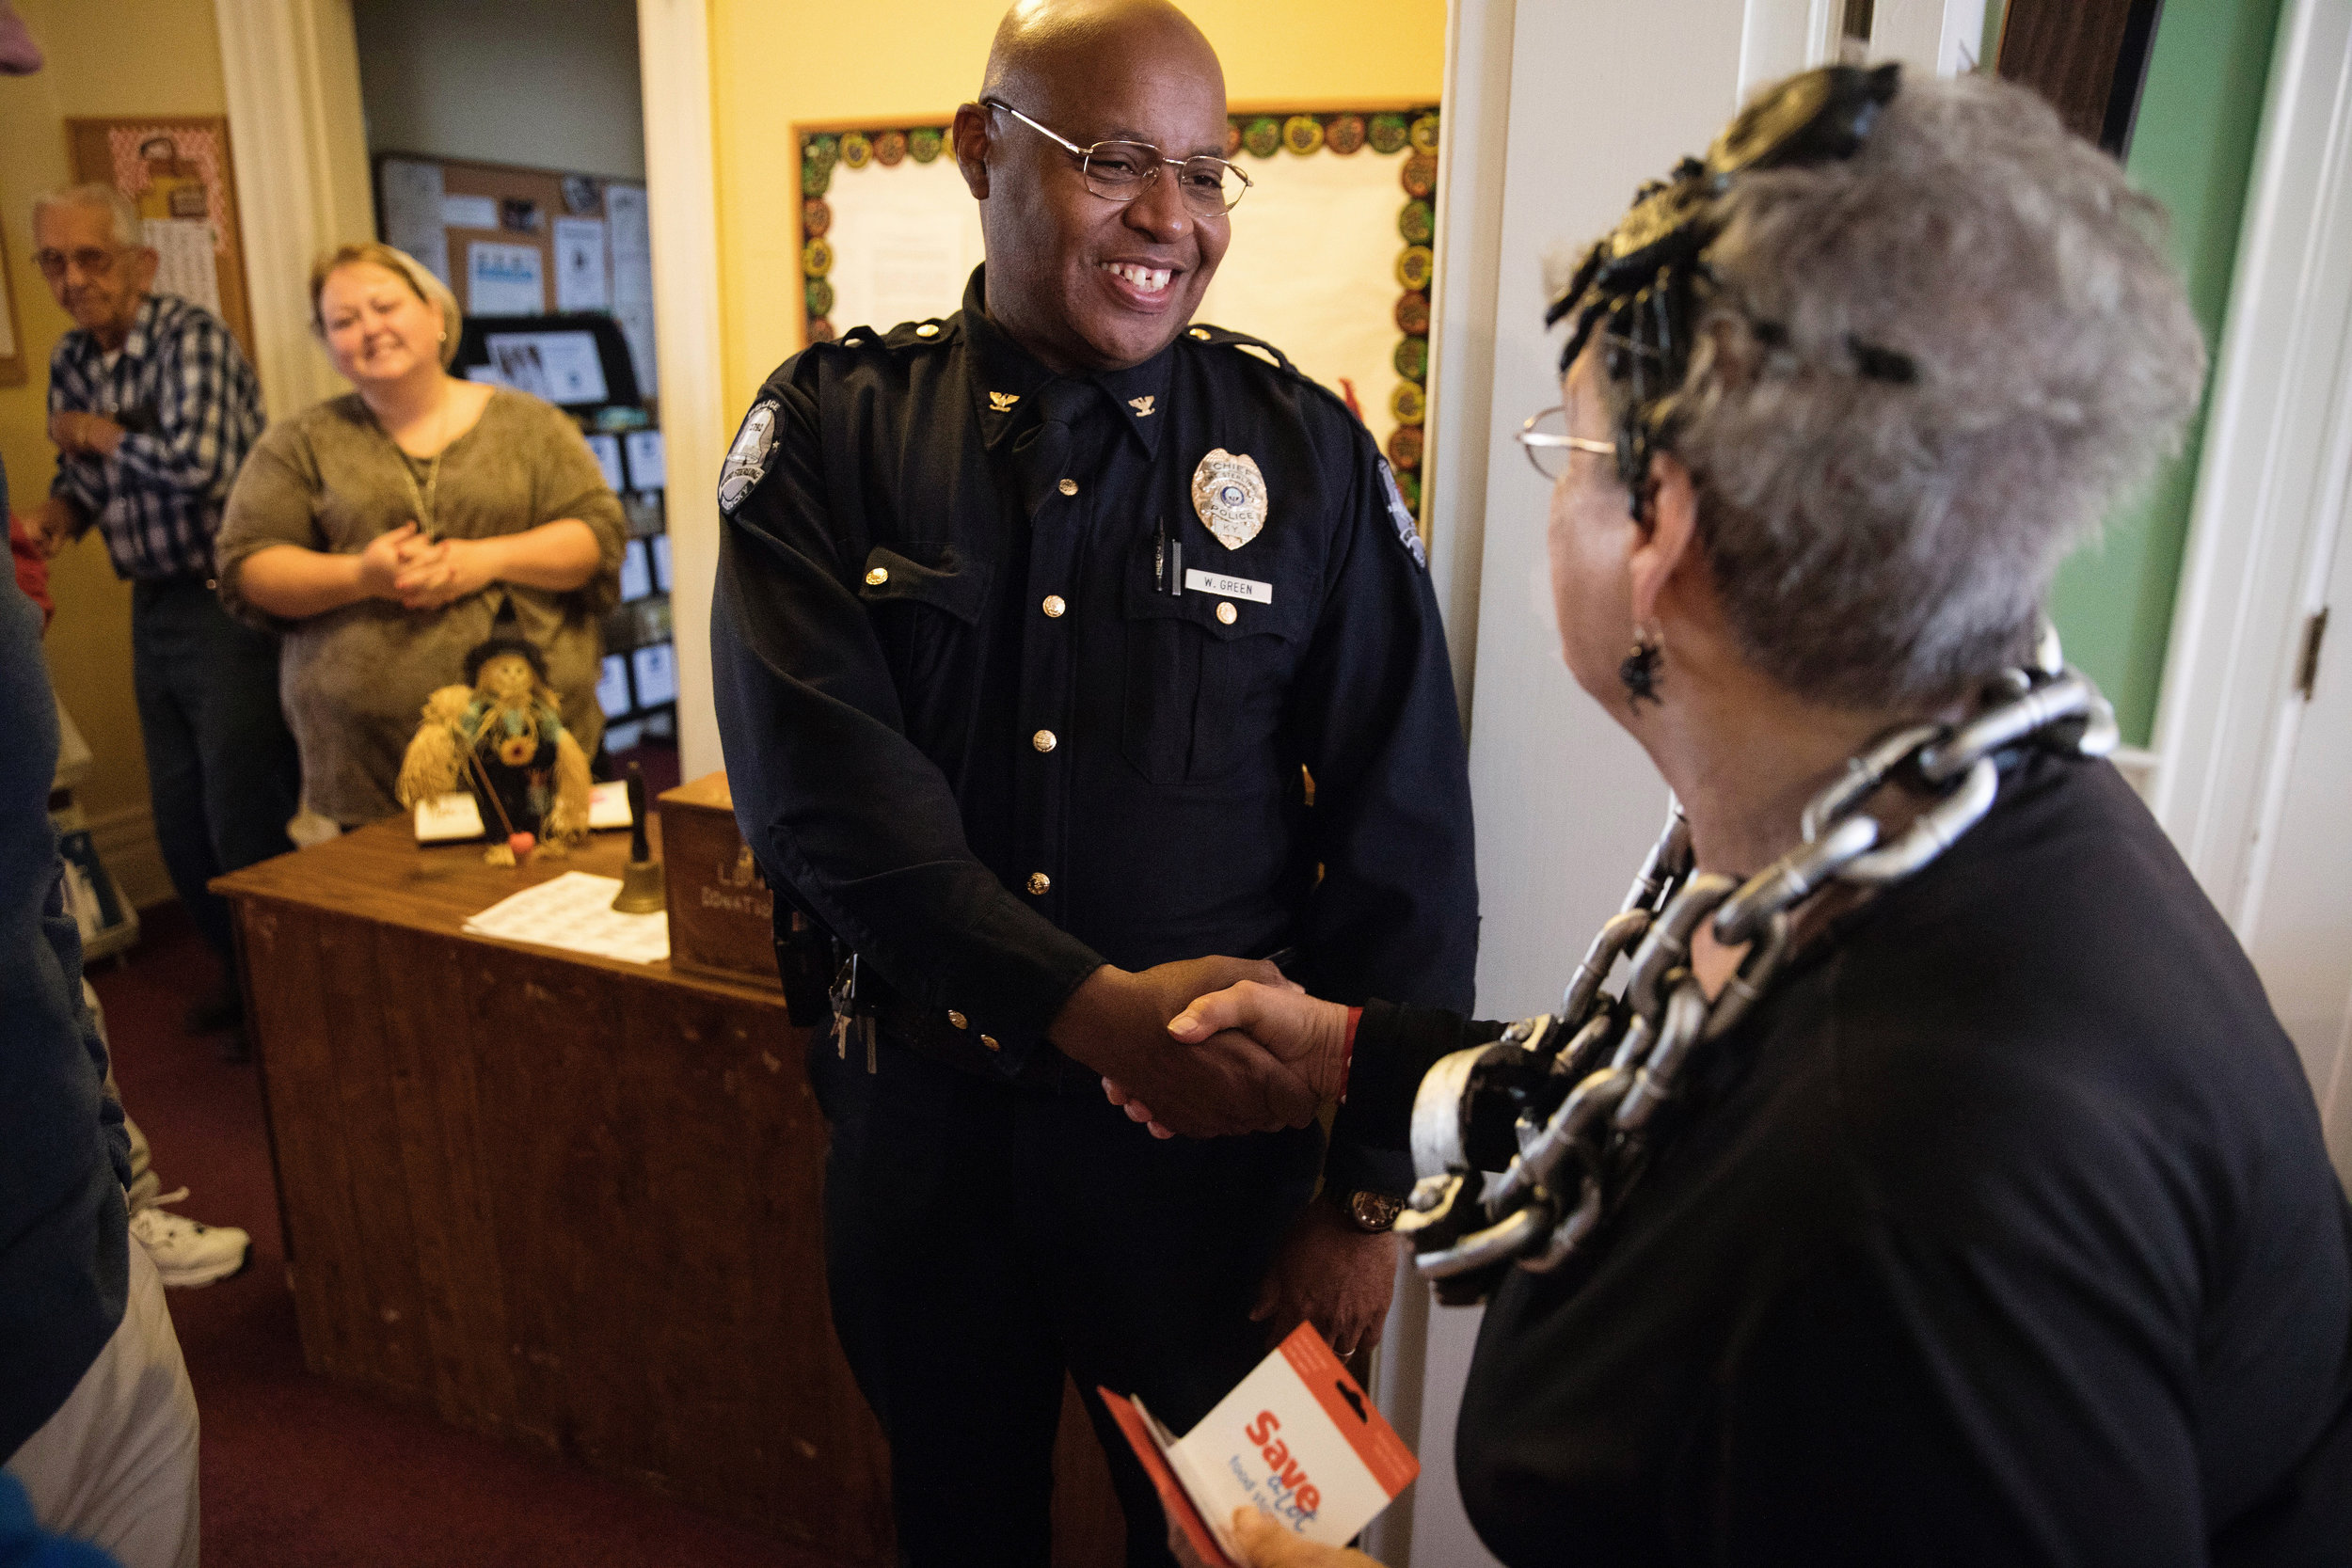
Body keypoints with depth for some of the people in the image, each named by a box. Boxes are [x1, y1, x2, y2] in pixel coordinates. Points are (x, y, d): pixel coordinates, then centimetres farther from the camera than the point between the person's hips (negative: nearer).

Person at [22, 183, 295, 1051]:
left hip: (230, 604, -8)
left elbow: (196, 458, -27)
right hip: (155, 607, 8)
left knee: (246, 818, -2)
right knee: (181, 822, 15)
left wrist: (93, 430, -11)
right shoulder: (72, 360, 9)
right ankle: (241, 976, 31)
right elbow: (85, 478, 20)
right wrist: (52, 515, -2)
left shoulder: (191, 337, -13)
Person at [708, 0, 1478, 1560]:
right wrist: (1090, 1004, -29)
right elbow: (816, 782, -17)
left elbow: (1405, 843, -5)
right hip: (923, 1118, 1)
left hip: (1213, 1134, 0)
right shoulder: (834, 428, -5)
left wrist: (1370, 1191, -4)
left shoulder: (1307, 451, -6)